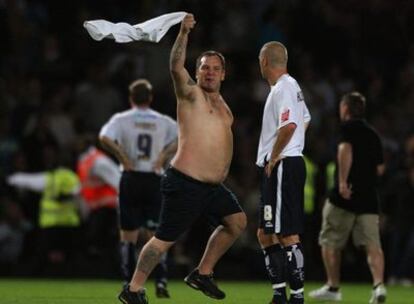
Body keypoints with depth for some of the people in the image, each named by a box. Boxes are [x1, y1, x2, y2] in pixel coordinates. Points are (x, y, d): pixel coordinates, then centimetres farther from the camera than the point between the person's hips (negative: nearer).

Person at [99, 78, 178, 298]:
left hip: (130, 179, -1)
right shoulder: (163, 121, 6)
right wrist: (164, 154, -3)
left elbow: (105, 138, -17)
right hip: (154, 180, 1)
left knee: (128, 235, 8)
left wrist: (122, 157, -7)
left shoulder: (122, 119, 1)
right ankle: (161, 281, -8)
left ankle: (129, 283, 6)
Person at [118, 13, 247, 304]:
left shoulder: (222, 104, 19)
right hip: (186, 184, -8)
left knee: (237, 221, 9)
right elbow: (176, 67, -22)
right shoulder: (191, 93, -4)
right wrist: (184, 33, -32)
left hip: (213, 186, 8)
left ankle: (202, 274, 19)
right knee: (165, 239, -6)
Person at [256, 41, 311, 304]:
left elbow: (289, 125, -27)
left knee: (287, 234, -10)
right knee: (265, 234, 13)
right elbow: (305, 120, 30)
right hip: (292, 163, 11)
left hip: (281, 167, -11)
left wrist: (274, 157, -16)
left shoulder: (282, 89, -13)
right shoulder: (293, 86, 18)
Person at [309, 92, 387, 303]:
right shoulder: (373, 134, 18)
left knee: (330, 242, 10)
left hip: (345, 196, -5)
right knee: (372, 244, -4)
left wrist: (343, 181, -28)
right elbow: (380, 168, 19)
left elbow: (345, 150, -22)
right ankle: (379, 285, -23)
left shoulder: (347, 127, -2)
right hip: (369, 198, 5)